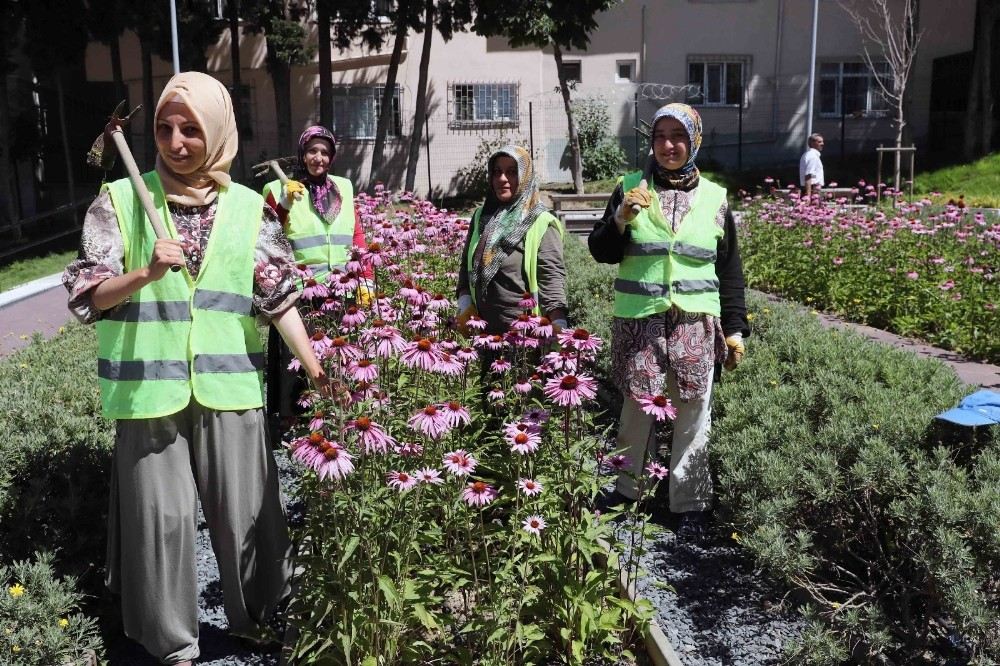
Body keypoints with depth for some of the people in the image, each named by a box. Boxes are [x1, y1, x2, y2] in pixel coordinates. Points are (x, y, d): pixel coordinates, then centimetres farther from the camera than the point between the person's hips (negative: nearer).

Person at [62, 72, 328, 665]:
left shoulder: (249, 209, 2)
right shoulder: (121, 200, -1)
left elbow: (280, 298, 2)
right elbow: (86, 294, -3)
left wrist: (315, 366, -4)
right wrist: (146, 273, -21)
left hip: (229, 386, 1)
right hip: (149, 387, -1)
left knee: (245, 508, 11)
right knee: (161, 515, 7)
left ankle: (258, 616, 35)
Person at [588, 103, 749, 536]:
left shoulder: (714, 197, 7)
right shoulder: (631, 188, 5)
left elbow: (729, 270, 11)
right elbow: (601, 253, 4)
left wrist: (735, 328, 7)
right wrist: (622, 218, -14)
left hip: (695, 322, 1)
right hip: (639, 320, 0)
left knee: (692, 413, 4)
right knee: (636, 406, 8)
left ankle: (689, 501, 17)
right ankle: (624, 486, 27)